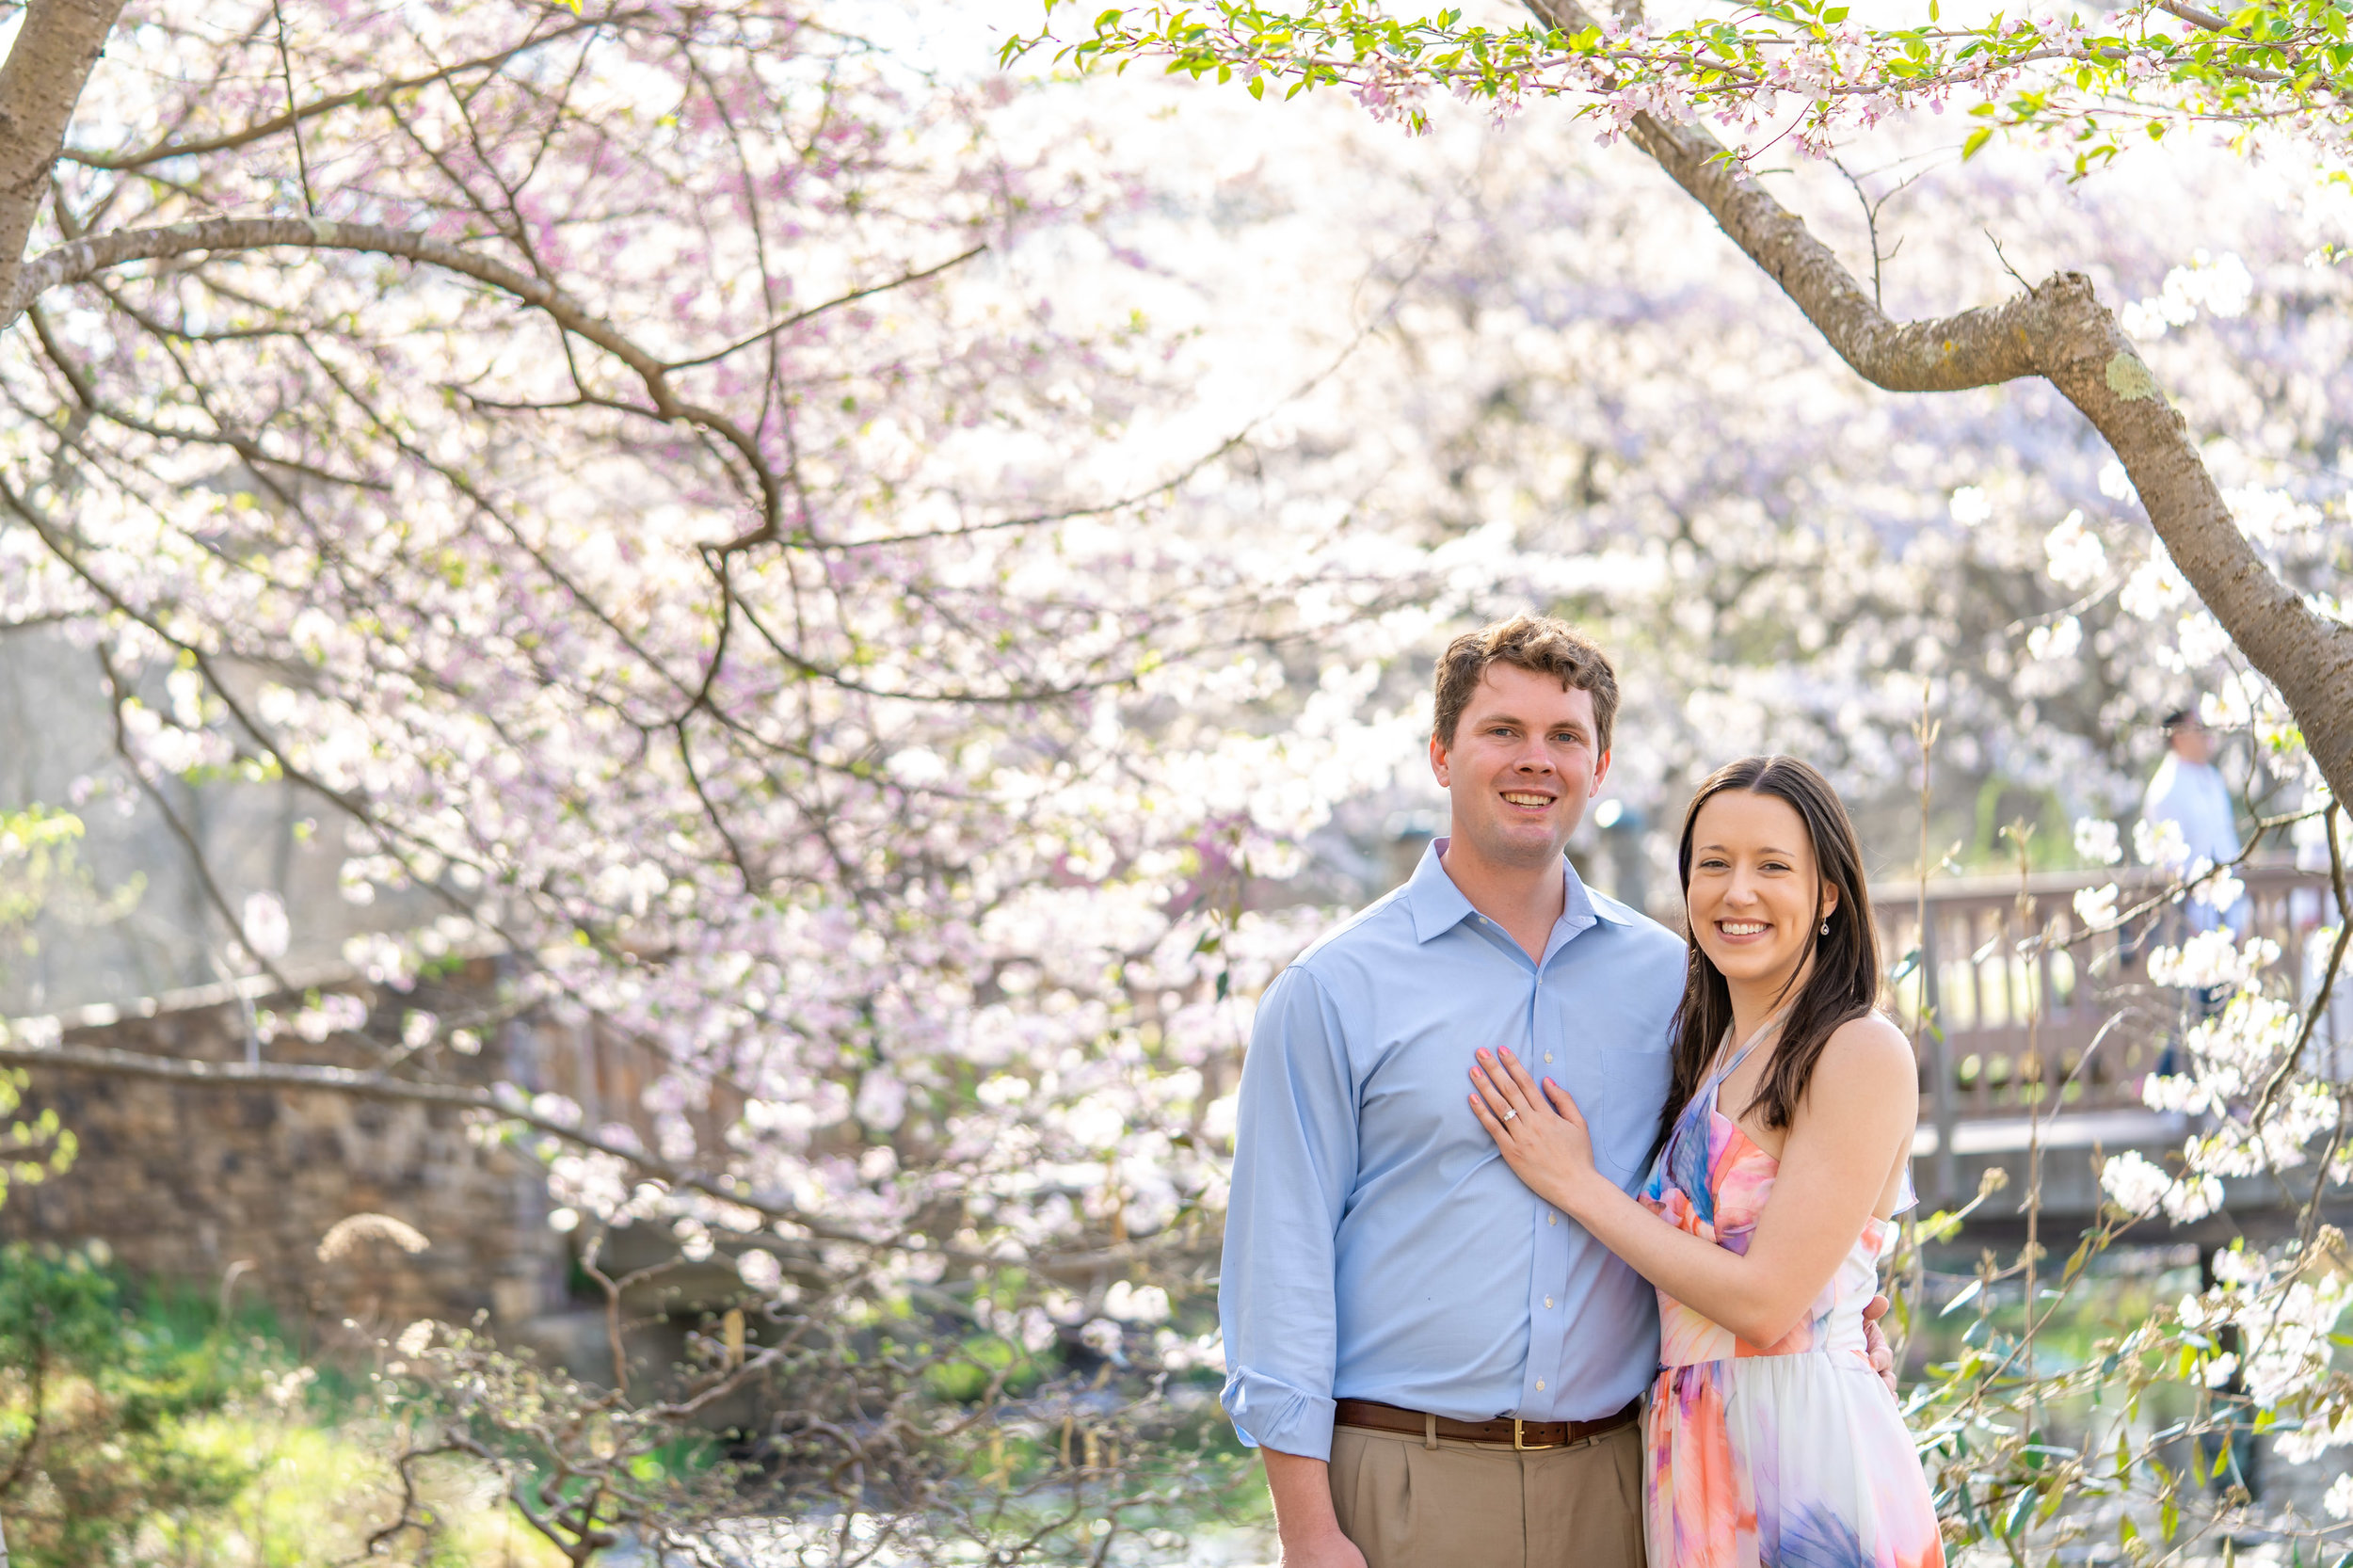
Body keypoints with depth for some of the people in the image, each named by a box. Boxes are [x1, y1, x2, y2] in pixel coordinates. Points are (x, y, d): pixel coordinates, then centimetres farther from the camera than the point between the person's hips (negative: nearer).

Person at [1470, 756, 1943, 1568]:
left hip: (1811, 1465, -7)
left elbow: (1766, 1302, -17)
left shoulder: (1863, 1054, -11)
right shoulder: (1709, 1052, 13)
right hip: (1694, 1464, 7)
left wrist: (1576, 1184, -10)